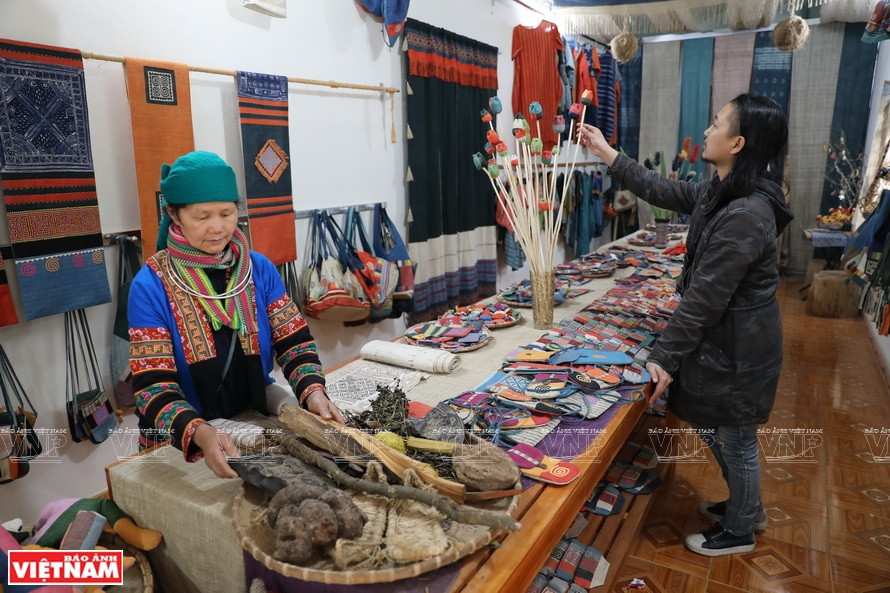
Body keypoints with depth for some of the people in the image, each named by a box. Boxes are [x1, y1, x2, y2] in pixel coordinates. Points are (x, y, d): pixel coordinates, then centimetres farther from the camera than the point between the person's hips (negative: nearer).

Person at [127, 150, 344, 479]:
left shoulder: (259, 268, -1)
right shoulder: (151, 286, -10)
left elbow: (294, 340, -3)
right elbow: (152, 386, -15)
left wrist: (313, 391, -23)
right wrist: (200, 434, -33)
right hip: (180, 446, -3)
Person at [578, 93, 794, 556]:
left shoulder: (745, 215, -28)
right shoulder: (720, 193, 2)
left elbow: (705, 298, -27)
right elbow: (663, 191, 14)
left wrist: (664, 357, -20)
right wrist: (607, 154, 14)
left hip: (738, 347, -9)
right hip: (724, 338, 10)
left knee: (735, 439, 11)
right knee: (712, 427, 24)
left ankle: (739, 531, 36)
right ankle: (746, 506, 48)